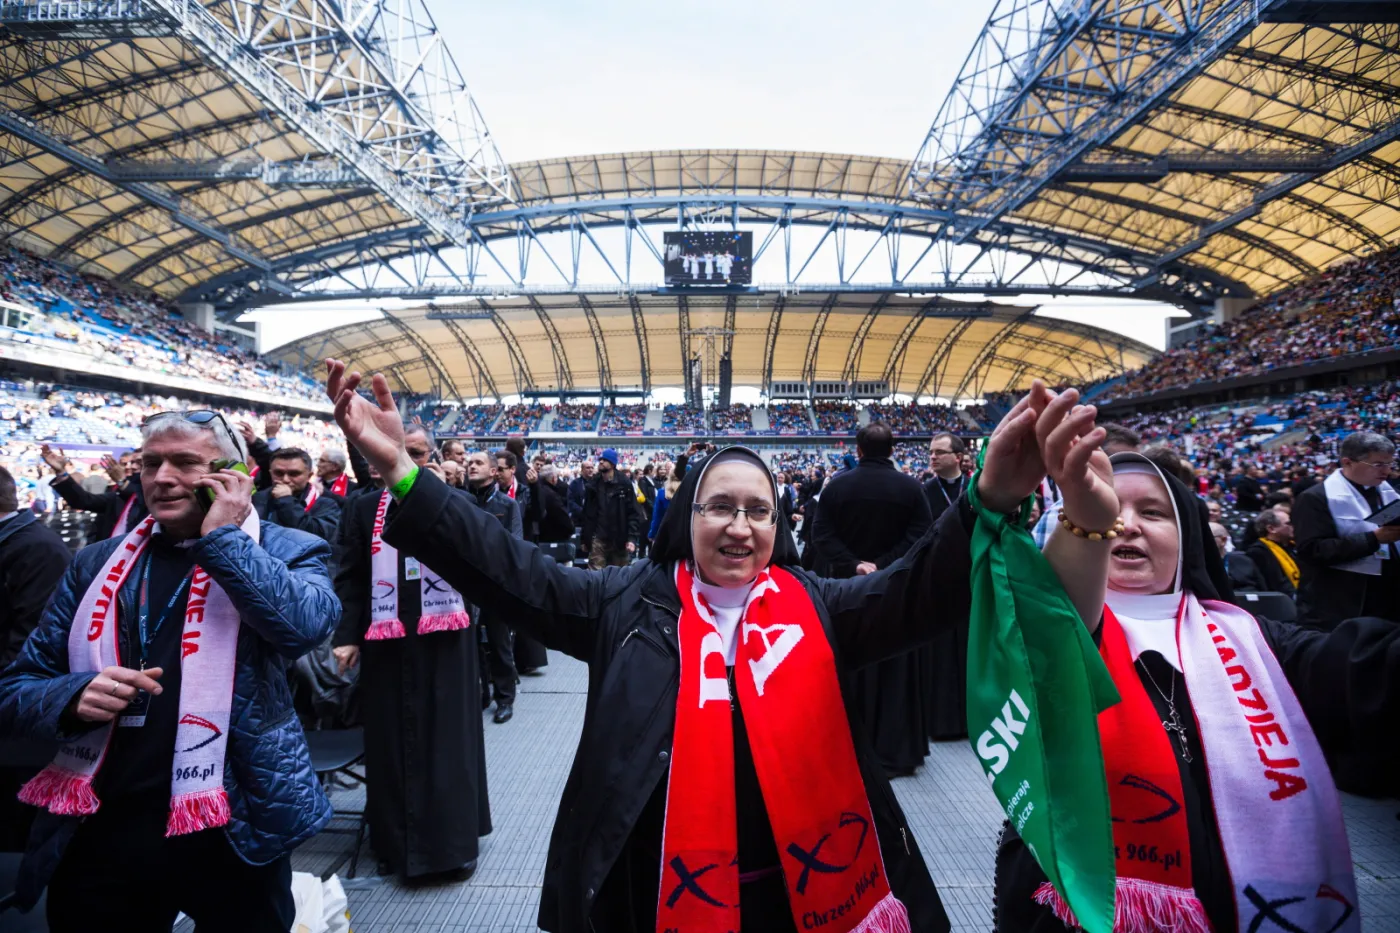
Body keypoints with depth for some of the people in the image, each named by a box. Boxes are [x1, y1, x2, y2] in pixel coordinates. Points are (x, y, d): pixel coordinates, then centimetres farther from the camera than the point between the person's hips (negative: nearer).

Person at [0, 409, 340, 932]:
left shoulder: (286, 551, -5)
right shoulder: (96, 563, 7)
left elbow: (307, 624, -25)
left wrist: (223, 537, -17)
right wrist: (74, 697, -13)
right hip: (97, 833, 3)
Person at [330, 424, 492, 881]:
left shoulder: (455, 503, 2)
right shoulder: (363, 508, 5)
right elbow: (350, 578, 4)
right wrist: (347, 636, -5)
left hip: (444, 641, -1)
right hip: (385, 642, 1)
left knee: (446, 739, 7)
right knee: (392, 741, 11)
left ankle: (451, 839, 21)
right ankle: (396, 841, 28)